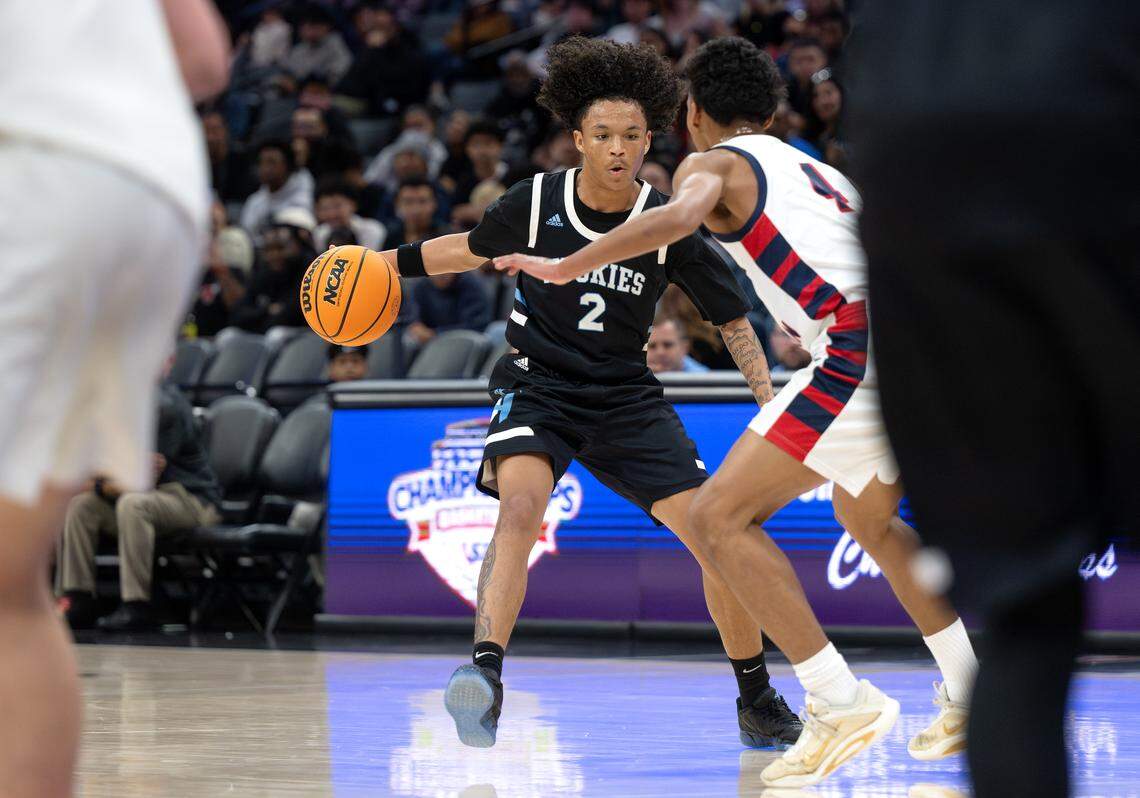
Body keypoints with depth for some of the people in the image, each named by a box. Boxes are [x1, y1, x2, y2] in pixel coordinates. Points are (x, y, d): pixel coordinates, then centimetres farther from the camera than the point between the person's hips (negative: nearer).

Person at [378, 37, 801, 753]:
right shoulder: (536, 201, -7)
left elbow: (733, 320, 0)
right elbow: (476, 248, 15)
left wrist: (772, 410, -9)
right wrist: (390, 262, 9)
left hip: (626, 397, 1)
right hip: (537, 384, -1)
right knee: (522, 505, -32)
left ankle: (758, 700, 13)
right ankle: (484, 674, -41)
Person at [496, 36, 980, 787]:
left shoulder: (714, 163, 9)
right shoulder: (821, 172, 31)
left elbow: (680, 215, -15)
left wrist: (564, 268, -10)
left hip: (860, 350, -8)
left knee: (720, 514, -4)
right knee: (870, 517, 32)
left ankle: (840, 700, -11)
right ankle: (969, 700, 33)